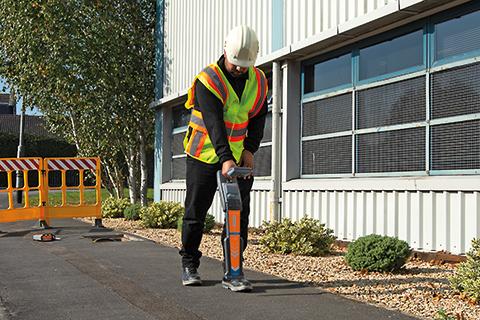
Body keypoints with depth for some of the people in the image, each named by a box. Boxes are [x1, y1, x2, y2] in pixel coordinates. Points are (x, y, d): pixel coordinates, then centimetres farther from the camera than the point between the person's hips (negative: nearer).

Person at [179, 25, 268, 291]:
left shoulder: (258, 80, 3)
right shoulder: (208, 79, -15)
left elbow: (259, 117, 9)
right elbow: (214, 122, -25)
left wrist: (249, 149, -6)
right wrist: (225, 159, -35)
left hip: (239, 156, 4)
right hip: (205, 154, -4)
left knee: (239, 213, -1)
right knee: (196, 211, 4)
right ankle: (189, 264, 19)